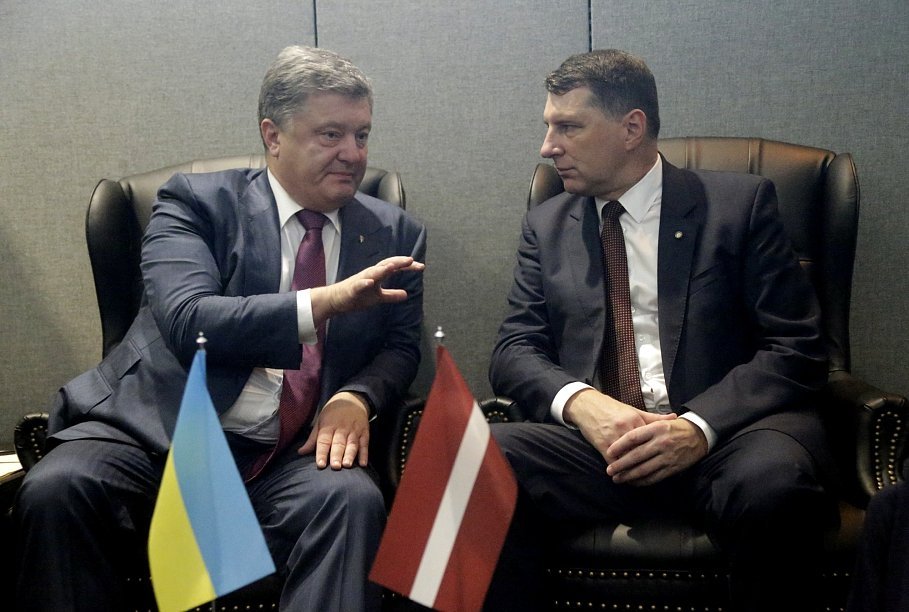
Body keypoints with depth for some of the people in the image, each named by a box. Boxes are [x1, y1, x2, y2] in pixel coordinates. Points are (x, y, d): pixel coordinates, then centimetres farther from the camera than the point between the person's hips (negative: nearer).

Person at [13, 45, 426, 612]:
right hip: (158, 435, -1)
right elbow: (188, 321, -14)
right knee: (56, 490, -28)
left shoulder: (396, 235, 12)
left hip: (295, 455, 1)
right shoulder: (197, 201, 1)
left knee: (352, 498, -32)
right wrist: (323, 303, -27)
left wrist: (358, 396, -12)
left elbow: (402, 345, 12)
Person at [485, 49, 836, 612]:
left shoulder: (741, 205, 5)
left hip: (723, 435, -1)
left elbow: (797, 349, -1)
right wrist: (580, 402, -13)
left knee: (773, 478, -35)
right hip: (597, 439, 2)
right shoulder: (547, 226, 16)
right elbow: (514, 351, 9)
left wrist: (700, 427, -18)